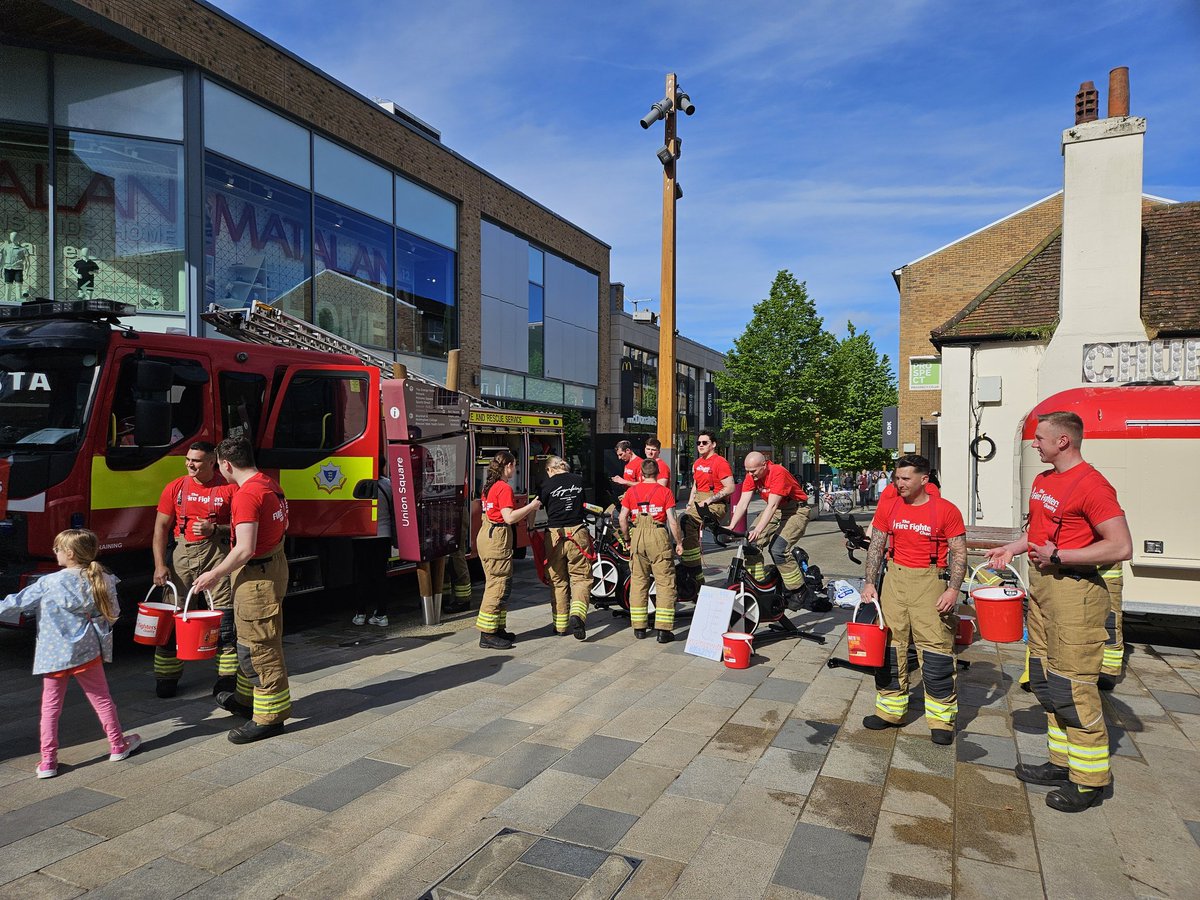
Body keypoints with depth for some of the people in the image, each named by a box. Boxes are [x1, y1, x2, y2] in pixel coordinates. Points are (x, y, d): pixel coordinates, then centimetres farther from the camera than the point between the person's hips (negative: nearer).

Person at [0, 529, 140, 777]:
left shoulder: (49, 583, -11)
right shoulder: (103, 581, -4)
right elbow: (112, 614, 6)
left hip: (53, 654, -2)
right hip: (86, 651, 2)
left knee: (50, 706, 10)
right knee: (101, 699, 14)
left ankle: (48, 761, 11)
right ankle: (118, 745, 25)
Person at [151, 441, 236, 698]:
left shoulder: (228, 488, 1)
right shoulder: (175, 488, 7)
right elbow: (161, 528, 6)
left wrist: (214, 529, -15)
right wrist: (160, 565, -3)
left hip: (217, 552, -2)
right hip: (183, 552, 2)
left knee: (224, 617, -4)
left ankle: (228, 677, 4)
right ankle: (166, 677, 18)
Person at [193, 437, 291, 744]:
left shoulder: (246, 495, -22)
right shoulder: (271, 484, 8)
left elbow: (245, 549, -26)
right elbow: (282, 526, 21)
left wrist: (214, 575, -14)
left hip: (256, 574, -10)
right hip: (276, 563, 10)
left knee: (258, 646, -1)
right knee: (253, 640, 22)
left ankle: (269, 717, 7)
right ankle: (247, 699, 37)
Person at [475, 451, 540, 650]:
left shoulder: (490, 486, 14)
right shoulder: (504, 487, -15)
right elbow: (510, 518, -22)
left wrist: (527, 510, 16)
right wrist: (531, 506, -11)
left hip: (487, 535, 10)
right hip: (497, 538, -10)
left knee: (496, 584, 15)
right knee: (498, 585, -5)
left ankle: (497, 629, 23)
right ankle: (487, 635, -1)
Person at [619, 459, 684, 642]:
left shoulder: (631, 491, 8)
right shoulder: (665, 491, 1)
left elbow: (623, 518, 5)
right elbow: (672, 520, -5)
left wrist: (627, 539, 18)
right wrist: (679, 542, 5)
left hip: (638, 535, 3)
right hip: (658, 535, -3)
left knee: (638, 582, 13)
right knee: (665, 583, 2)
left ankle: (639, 627, 17)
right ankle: (663, 630, -1)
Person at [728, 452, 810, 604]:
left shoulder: (778, 473, -28)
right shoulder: (751, 475, -7)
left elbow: (772, 506, -32)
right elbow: (743, 503, -10)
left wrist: (758, 530, -39)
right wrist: (731, 527, -21)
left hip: (796, 510, -7)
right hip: (775, 510, 7)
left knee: (778, 549, -22)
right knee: (752, 542, -10)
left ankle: (799, 590, -6)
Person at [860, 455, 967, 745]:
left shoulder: (946, 510, -5)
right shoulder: (888, 508, 6)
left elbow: (959, 552, -4)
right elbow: (876, 546, 10)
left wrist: (953, 589, -14)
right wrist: (870, 582, 4)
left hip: (930, 580, -4)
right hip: (895, 577, 4)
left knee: (936, 647, -5)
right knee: (890, 644, 8)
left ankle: (941, 719, 8)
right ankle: (890, 710, 21)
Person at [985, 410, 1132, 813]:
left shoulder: (1091, 484, -17)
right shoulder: (1043, 481, 12)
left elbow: (1121, 547, -21)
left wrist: (1057, 557, -22)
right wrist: (1012, 548, 12)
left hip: (1074, 591, -10)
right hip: (1041, 585, 10)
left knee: (1072, 687, -3)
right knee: (1044, 680, 16)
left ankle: (1089, 779, 11)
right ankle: (1062, 763, 29)